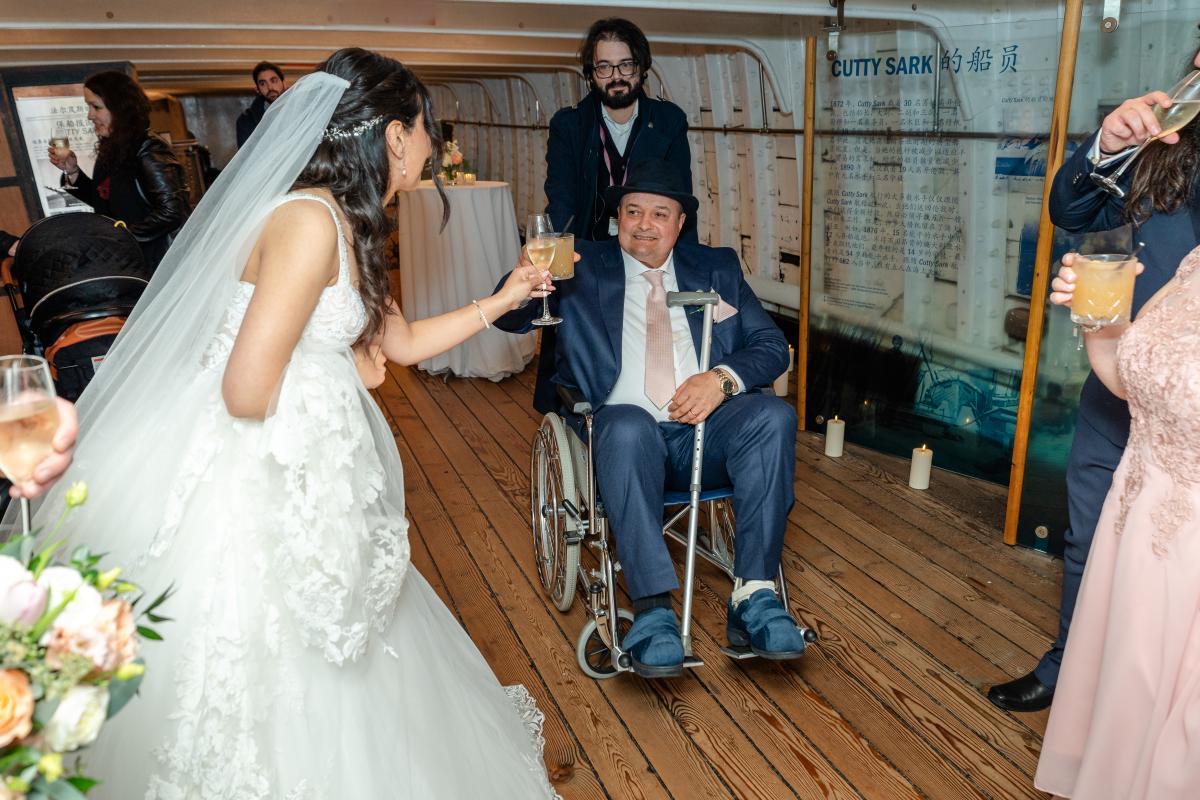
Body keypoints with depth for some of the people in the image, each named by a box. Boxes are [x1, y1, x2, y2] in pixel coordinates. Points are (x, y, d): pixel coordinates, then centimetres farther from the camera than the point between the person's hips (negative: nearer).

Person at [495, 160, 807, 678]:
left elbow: (772, 345, 11)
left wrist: (722, 378, -11)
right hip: (627, 432, -2)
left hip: (706, 430, 3)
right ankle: (652, 610, -34)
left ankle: (754, 597, -25)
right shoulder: (581, 268, 13)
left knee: (774, 416, -27)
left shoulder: (717, 268, 19)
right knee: (625, 426, -36)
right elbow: (509, 319, 1)